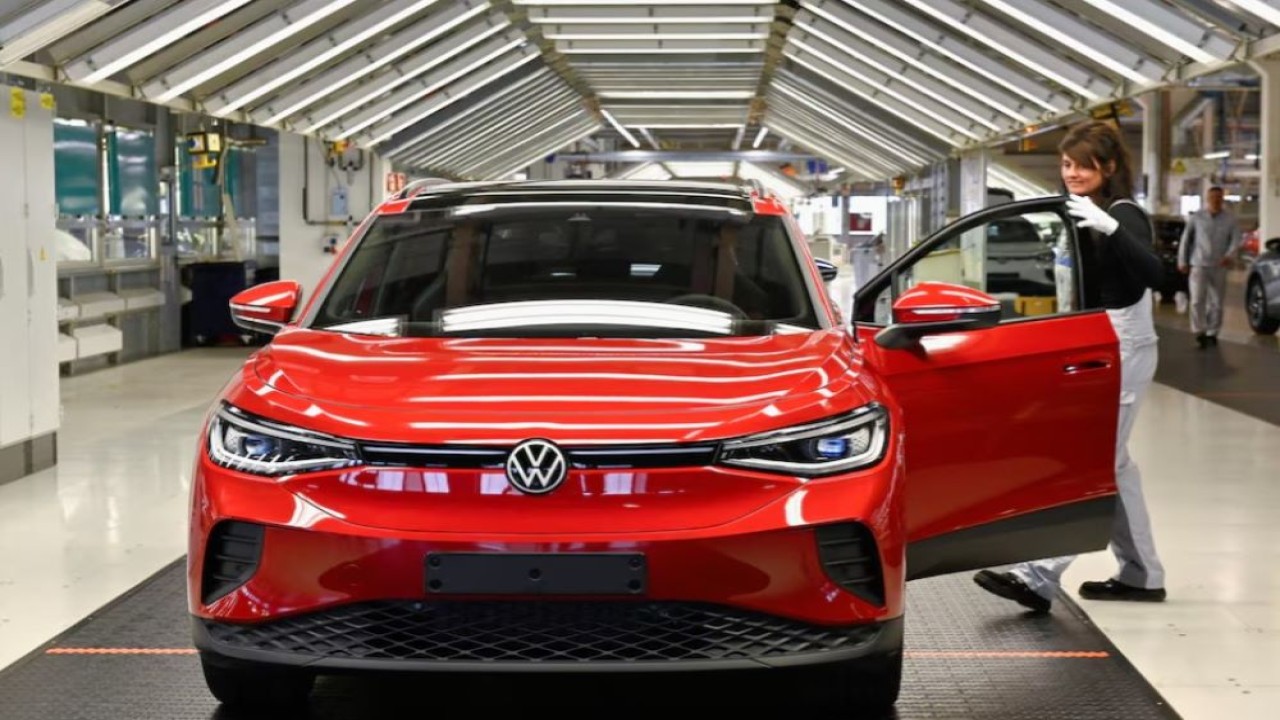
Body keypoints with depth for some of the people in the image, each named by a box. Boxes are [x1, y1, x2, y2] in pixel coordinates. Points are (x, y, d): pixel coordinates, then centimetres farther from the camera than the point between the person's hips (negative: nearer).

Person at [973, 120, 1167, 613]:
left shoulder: (1123, 215, -13)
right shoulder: (1080, 213, 12)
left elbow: (1152, 273, -32)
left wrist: (1110, 228, -42)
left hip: (1122, 351, -10)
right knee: (1110, 463, 14)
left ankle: (1039, 577, -22)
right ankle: (1141, 574, 23)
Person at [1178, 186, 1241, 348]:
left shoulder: (1230, 219, 3)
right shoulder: (1196, 217, 2)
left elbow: (1236, 239, -5)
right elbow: (1186, 239, 6)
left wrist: (1230, 255, -24)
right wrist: (1182, 261, 4)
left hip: (1219, 267, 2)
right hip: (1199, 264, -2)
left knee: (1216, 302, 6)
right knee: (1198, 300, -12)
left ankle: (1212, 333, 17)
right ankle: (1200, 332, -4)